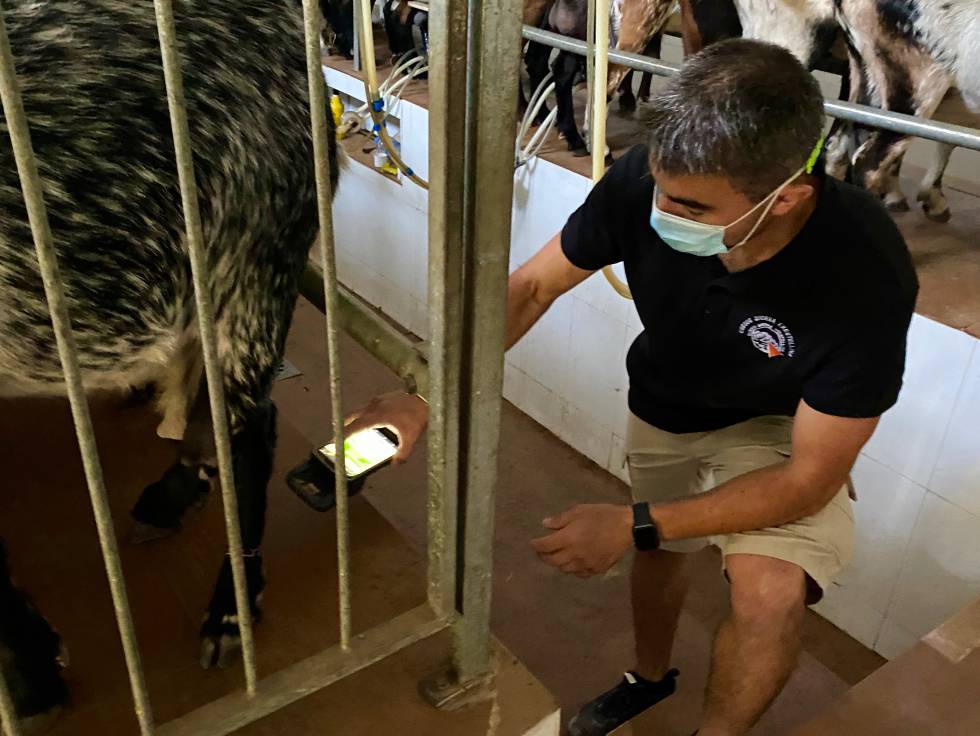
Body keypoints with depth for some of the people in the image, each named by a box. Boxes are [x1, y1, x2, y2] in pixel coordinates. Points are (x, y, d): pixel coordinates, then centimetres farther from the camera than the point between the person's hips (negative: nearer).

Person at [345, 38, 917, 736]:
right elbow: (532, 286, -15)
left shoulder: (866, 273, -38)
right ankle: (650, 676, 57)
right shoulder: (645, 181, -32)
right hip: (662, 409, 3)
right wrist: (426, 397, -24)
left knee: (770, 593, -26)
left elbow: (811, 476, -27)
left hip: (777, 426, -3)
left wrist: (635, 524, -29)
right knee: (660, 552, 22)